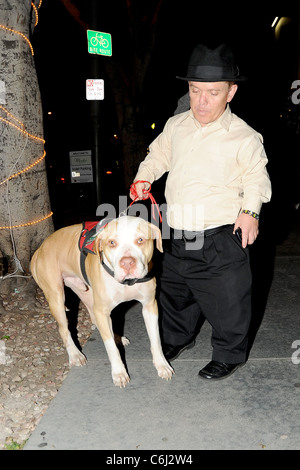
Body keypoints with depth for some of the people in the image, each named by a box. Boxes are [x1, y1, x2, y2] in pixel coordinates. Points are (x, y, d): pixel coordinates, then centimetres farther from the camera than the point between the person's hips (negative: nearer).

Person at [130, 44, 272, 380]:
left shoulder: (244, 137, -10)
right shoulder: (175, 126, 5)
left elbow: (257, 178, -3)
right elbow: (158, 155, 22)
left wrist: (250, 210, -18)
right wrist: (143, 178, 8)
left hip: (221, 239, -5)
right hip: (177, 237, 6)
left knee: (227, 301, 5)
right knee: (173, 292, 23)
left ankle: (229, 355, 30)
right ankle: (177, 338, 49)